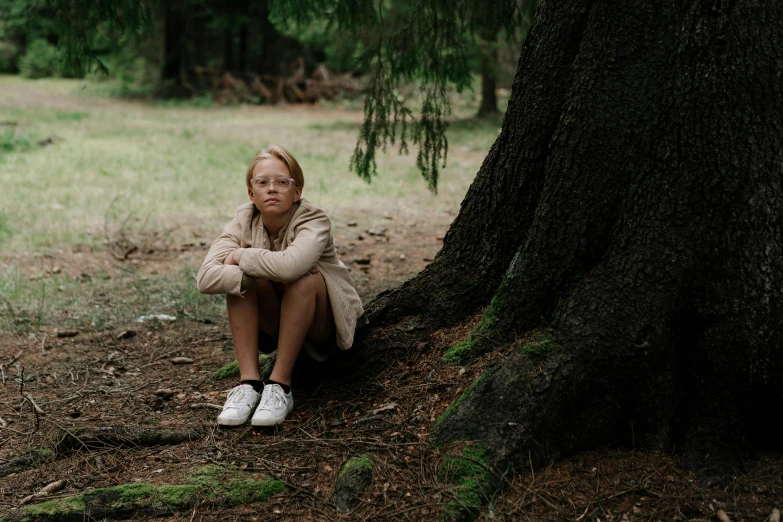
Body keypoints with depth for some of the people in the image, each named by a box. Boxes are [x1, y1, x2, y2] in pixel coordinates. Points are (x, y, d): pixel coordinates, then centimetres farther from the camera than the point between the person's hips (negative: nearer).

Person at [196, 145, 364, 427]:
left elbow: (290, 265, -46)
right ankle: (249, 382, -24)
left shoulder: (314, 220, -23)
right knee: (238, 277, -24)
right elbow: (205, 278, -28)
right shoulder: (244, 221, -12)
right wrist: (267, 273, -37)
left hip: (321, 327, -3)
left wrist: (240, 256, -29)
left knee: (304, 277, -34)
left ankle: (280, 385, -27)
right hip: (271, 329, 3)